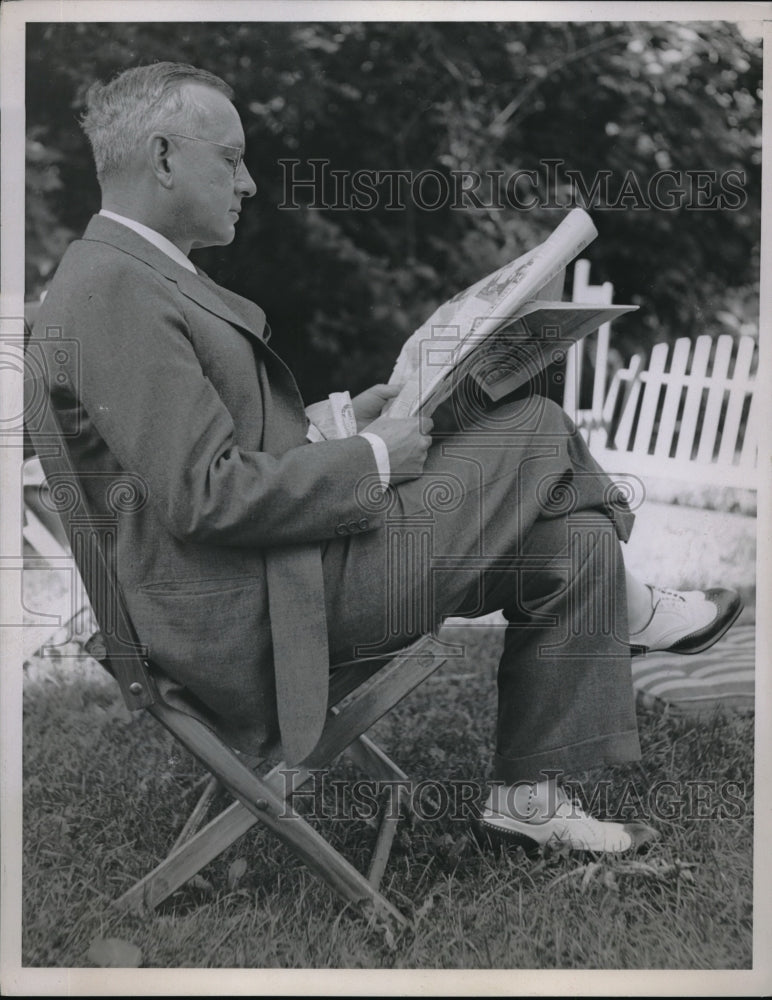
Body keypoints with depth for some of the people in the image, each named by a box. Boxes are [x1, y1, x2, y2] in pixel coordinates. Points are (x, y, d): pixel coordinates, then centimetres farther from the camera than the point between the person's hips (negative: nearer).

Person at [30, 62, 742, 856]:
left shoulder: (130, 276, 16)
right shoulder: (113, 287, -18)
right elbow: (201, 496, -25)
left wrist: (341, 431, 8)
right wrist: (368, 458, -14)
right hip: (249, 615, -10)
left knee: (574, 544, 6)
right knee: (537, 429, -7)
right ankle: (621, 607, 19)